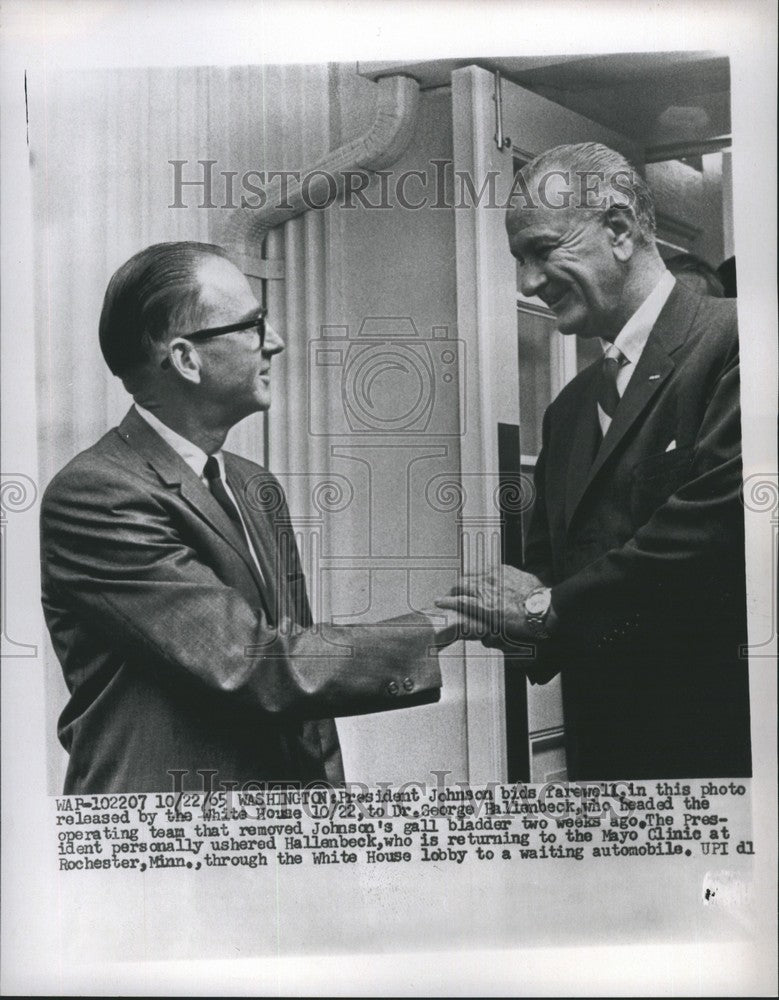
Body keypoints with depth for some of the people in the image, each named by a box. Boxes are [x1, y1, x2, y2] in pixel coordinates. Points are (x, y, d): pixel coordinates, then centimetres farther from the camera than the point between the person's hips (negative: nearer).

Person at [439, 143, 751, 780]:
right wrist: (502, 611, -8)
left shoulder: (734, 342, -11)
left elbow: (717, 518, -23)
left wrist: (549, 607, -15)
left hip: (717, 729, -6)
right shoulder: (569, 409, 14)